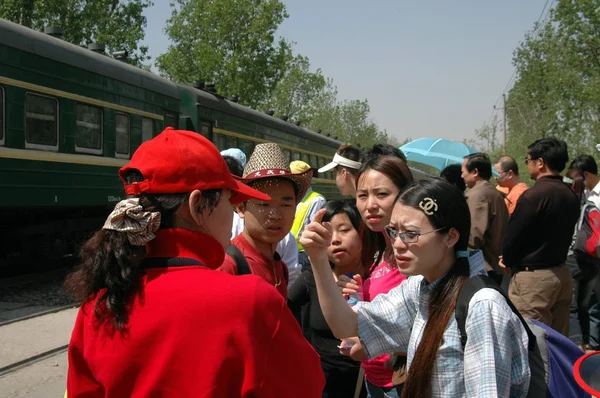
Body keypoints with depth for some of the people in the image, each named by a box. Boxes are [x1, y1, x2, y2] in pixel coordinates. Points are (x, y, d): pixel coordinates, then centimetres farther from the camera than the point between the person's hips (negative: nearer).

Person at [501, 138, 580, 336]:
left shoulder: (533, 195, -19)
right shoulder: (571, 196, 7)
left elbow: (511, 238, -16)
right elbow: (563, 235, 12)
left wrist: (508, 261, 6)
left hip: (533, 278, -9)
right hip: (562, 274, 9)